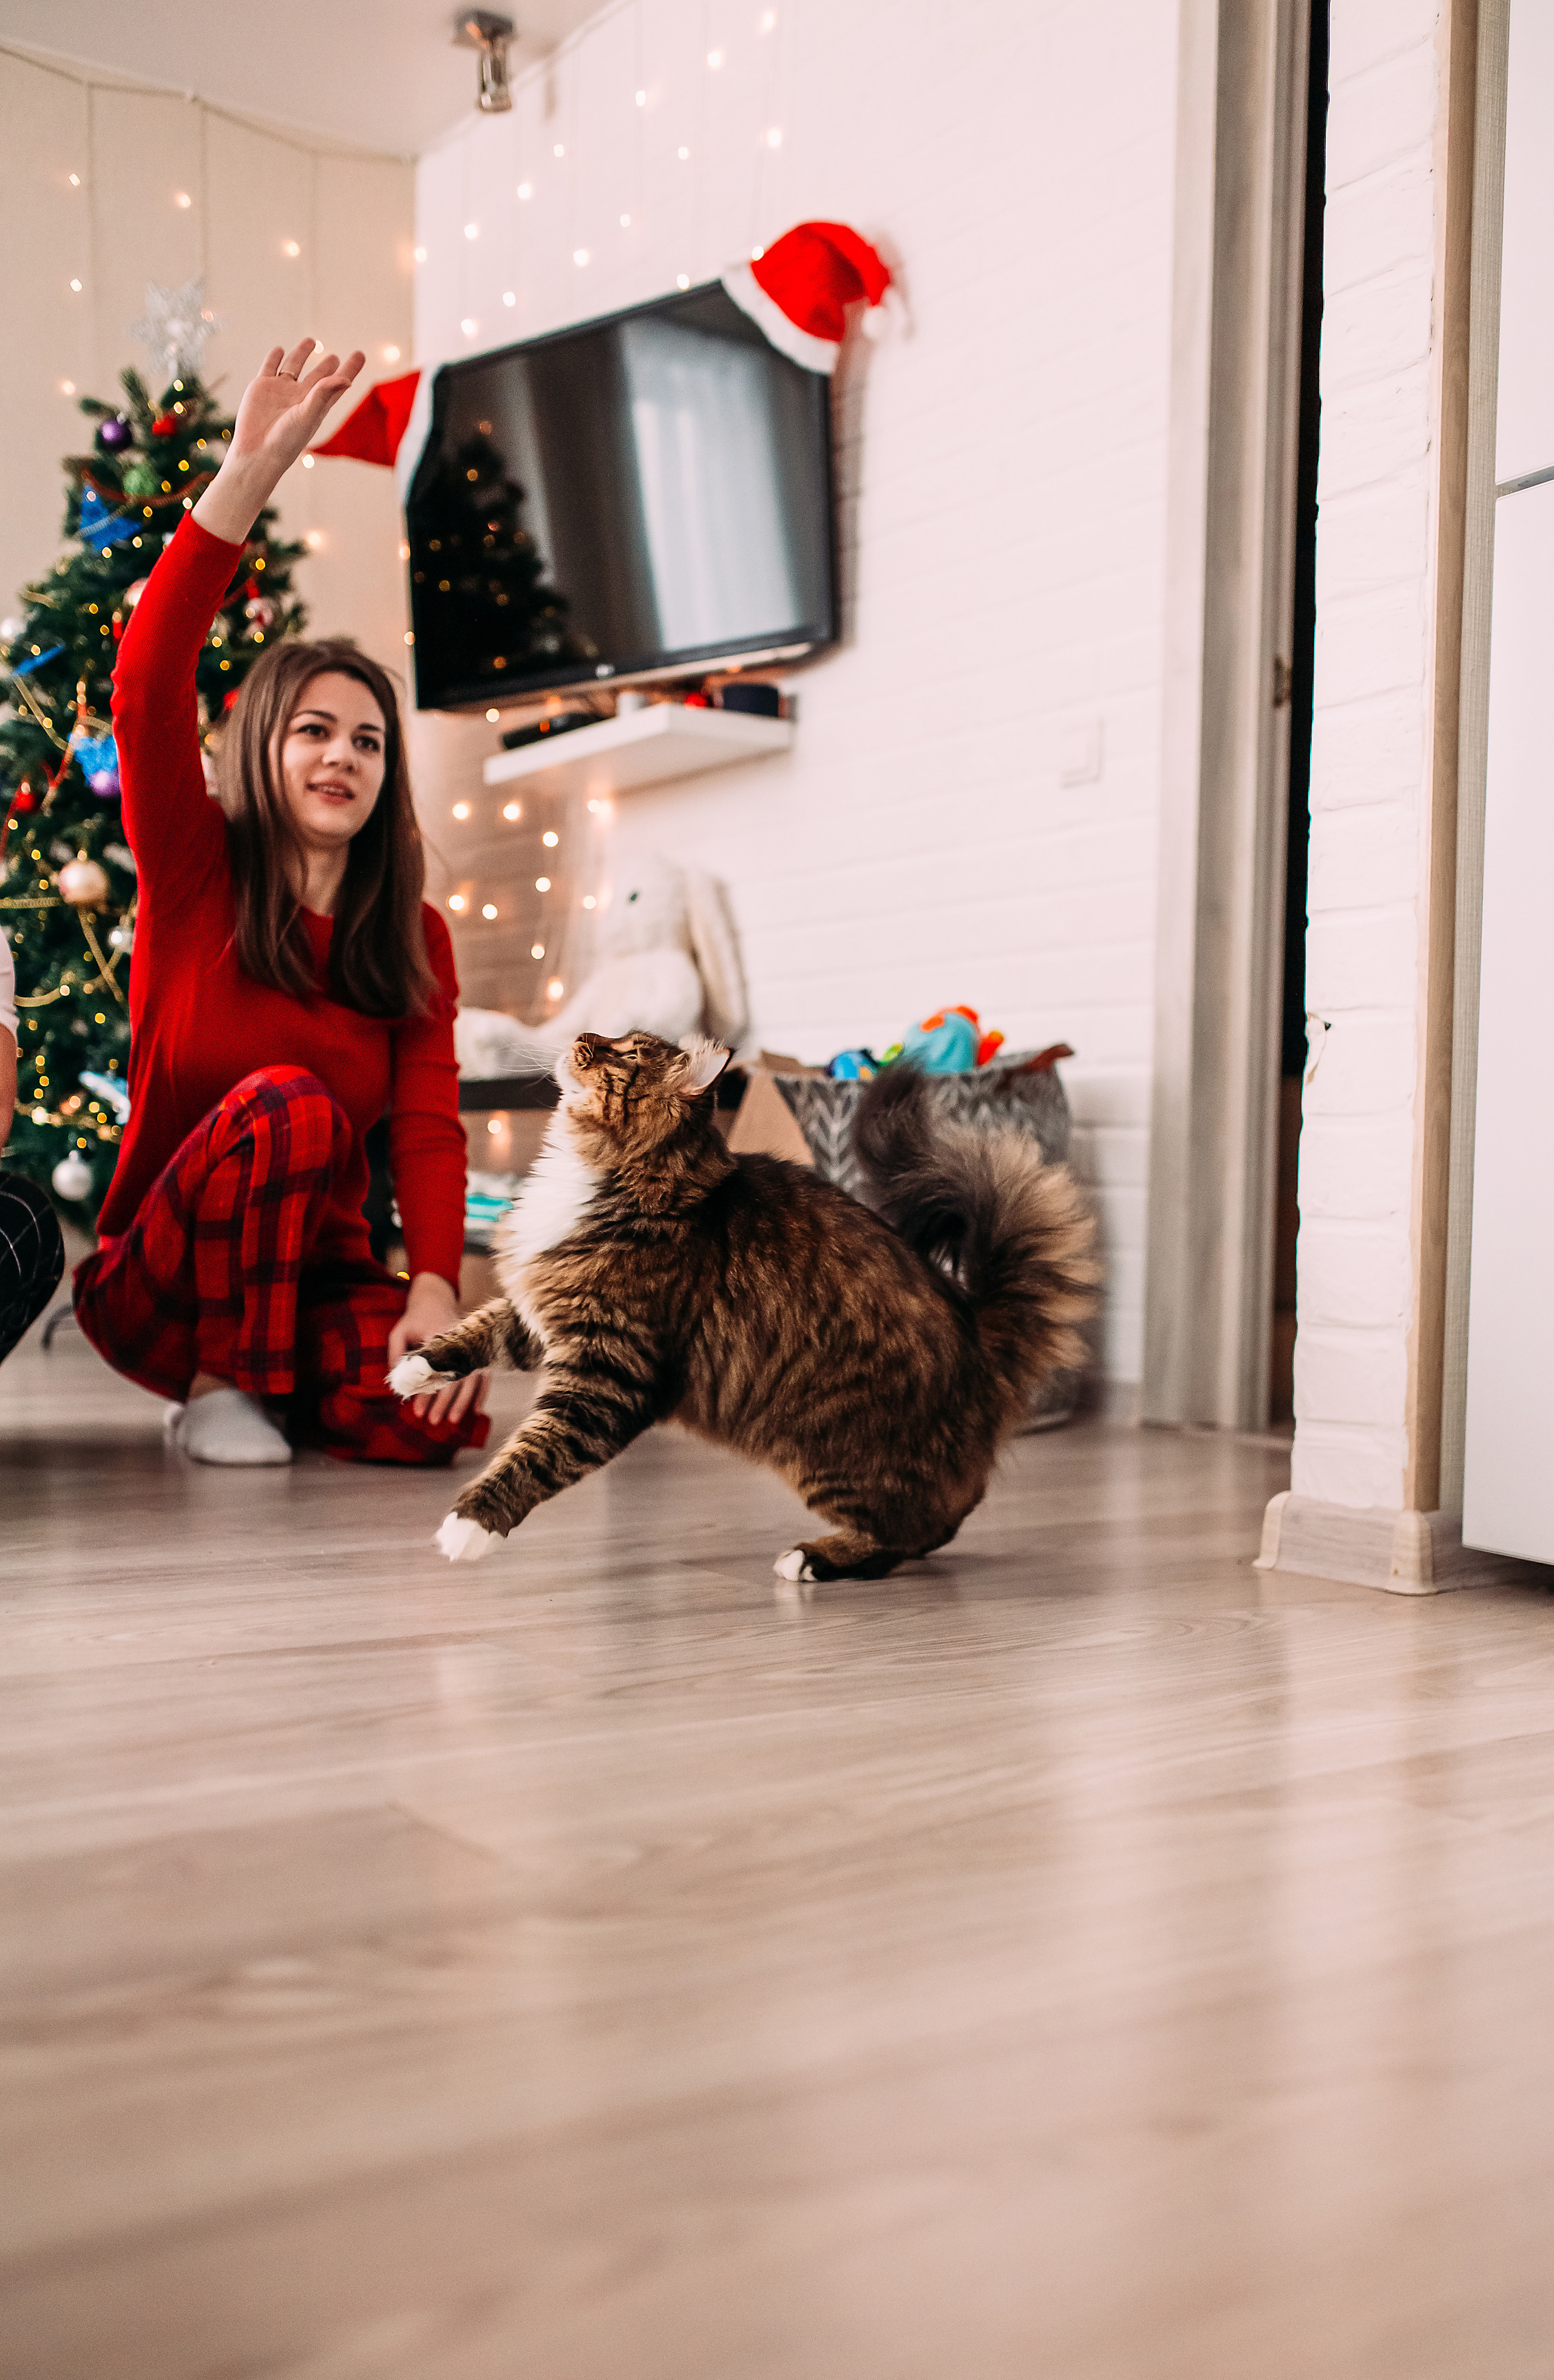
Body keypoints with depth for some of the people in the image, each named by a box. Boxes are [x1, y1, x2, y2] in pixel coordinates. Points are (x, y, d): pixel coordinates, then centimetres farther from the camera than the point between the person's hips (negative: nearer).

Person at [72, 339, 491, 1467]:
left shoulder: (416, 940, 4)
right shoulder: (197, 876, -4)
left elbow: (429, 1127, -7)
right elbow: (147, 690, -21)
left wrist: (434, 1291, -25)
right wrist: (251, 473, -30)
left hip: (317, 1274, 3)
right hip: (158, 1284, -3)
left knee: (438, 1417, -26)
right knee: (290, 1101, -31)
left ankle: (278, 1384, 8)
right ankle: (216, 1387, -13)